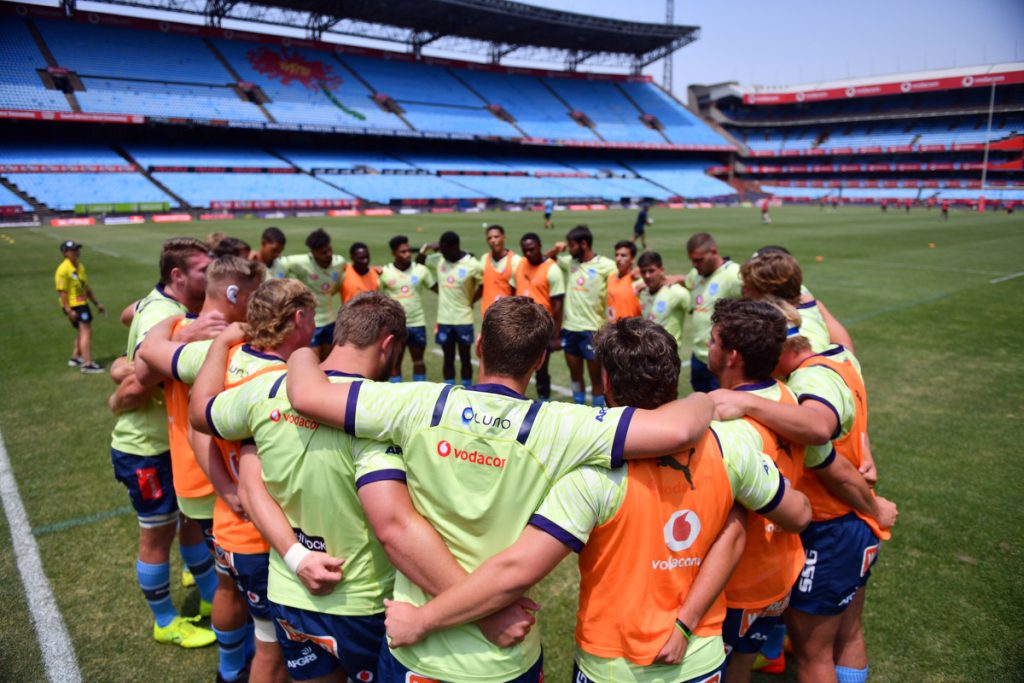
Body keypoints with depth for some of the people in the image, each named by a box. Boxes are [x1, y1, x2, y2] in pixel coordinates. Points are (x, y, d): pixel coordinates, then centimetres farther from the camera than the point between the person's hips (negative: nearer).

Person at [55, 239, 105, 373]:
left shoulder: (80, 267, 13)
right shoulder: (63, 270, -16)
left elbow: (86, 288, 21)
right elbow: (62, 292, -19)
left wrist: (96, 303, 22)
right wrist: (68, 310, -24)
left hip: (82, 303, 10)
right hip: (73, 306, -10)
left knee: (82, 332, 20)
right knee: (86, 332, -14)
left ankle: (75, 358, 36)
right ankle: (87, 364, -15)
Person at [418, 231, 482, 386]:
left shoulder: (472, 264, -11)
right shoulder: (438, 259, -1)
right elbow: (418, 264, 12)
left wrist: (471, 301, -4)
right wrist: (426, 248, -3)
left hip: (464, 319, -3)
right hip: (444, 319, 3)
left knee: (465, 358, 8)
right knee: (448, 358, 10)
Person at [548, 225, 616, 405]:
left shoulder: (606, 266, -8)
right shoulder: (568, 262, 6)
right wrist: (555, 250, -3)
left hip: (592, 329, -5)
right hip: (569, 328, 5)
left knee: (596, 377, 5)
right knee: (575, 375, 16)